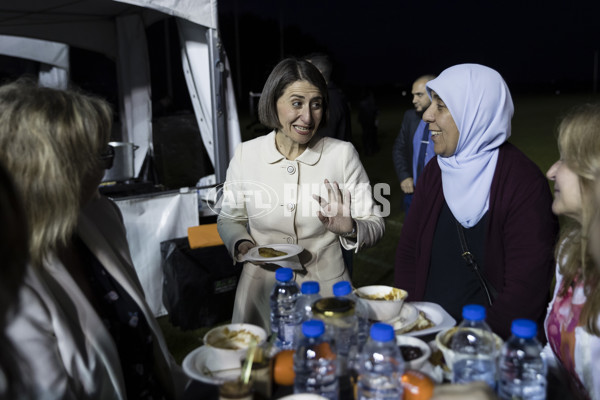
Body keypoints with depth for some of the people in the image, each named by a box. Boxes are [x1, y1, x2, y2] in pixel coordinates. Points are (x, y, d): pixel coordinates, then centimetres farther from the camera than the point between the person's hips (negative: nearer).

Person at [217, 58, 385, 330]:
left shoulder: (343, 154, -7)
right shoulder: (246, 154, -3)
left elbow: (374, 225, -3)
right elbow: (229, 219, 9)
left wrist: (349, 229, -23)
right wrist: (242, 244, -11)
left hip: (326, 289, -1)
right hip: (262, 290, 1)